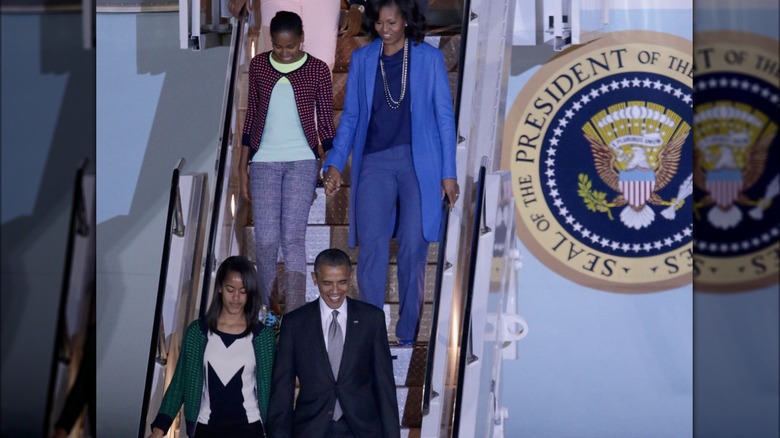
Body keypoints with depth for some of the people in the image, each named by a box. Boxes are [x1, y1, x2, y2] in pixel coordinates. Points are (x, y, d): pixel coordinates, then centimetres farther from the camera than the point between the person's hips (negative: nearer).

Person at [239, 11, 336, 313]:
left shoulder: (317, 70, -1)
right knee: (265, 240, -3)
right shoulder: (258, 65, 5)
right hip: (264, 161, 2)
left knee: (293, 238, -11)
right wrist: (243, 165, 9)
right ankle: (269, 312, 15)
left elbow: (325, 121, 3)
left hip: (302, 161, -2)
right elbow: (251, 115, 10)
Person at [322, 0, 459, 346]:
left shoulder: (429, 58, 5)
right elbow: (350, 117, 11)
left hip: (419, 162, -1)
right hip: (375, 162, 1)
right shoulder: (361, 59, 10)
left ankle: (407, 337, 8)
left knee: (413, 248, -3)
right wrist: (334, 164, -1)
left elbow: (444, 116, 4)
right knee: (371, 246, -10)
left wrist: (449, 173, 0)